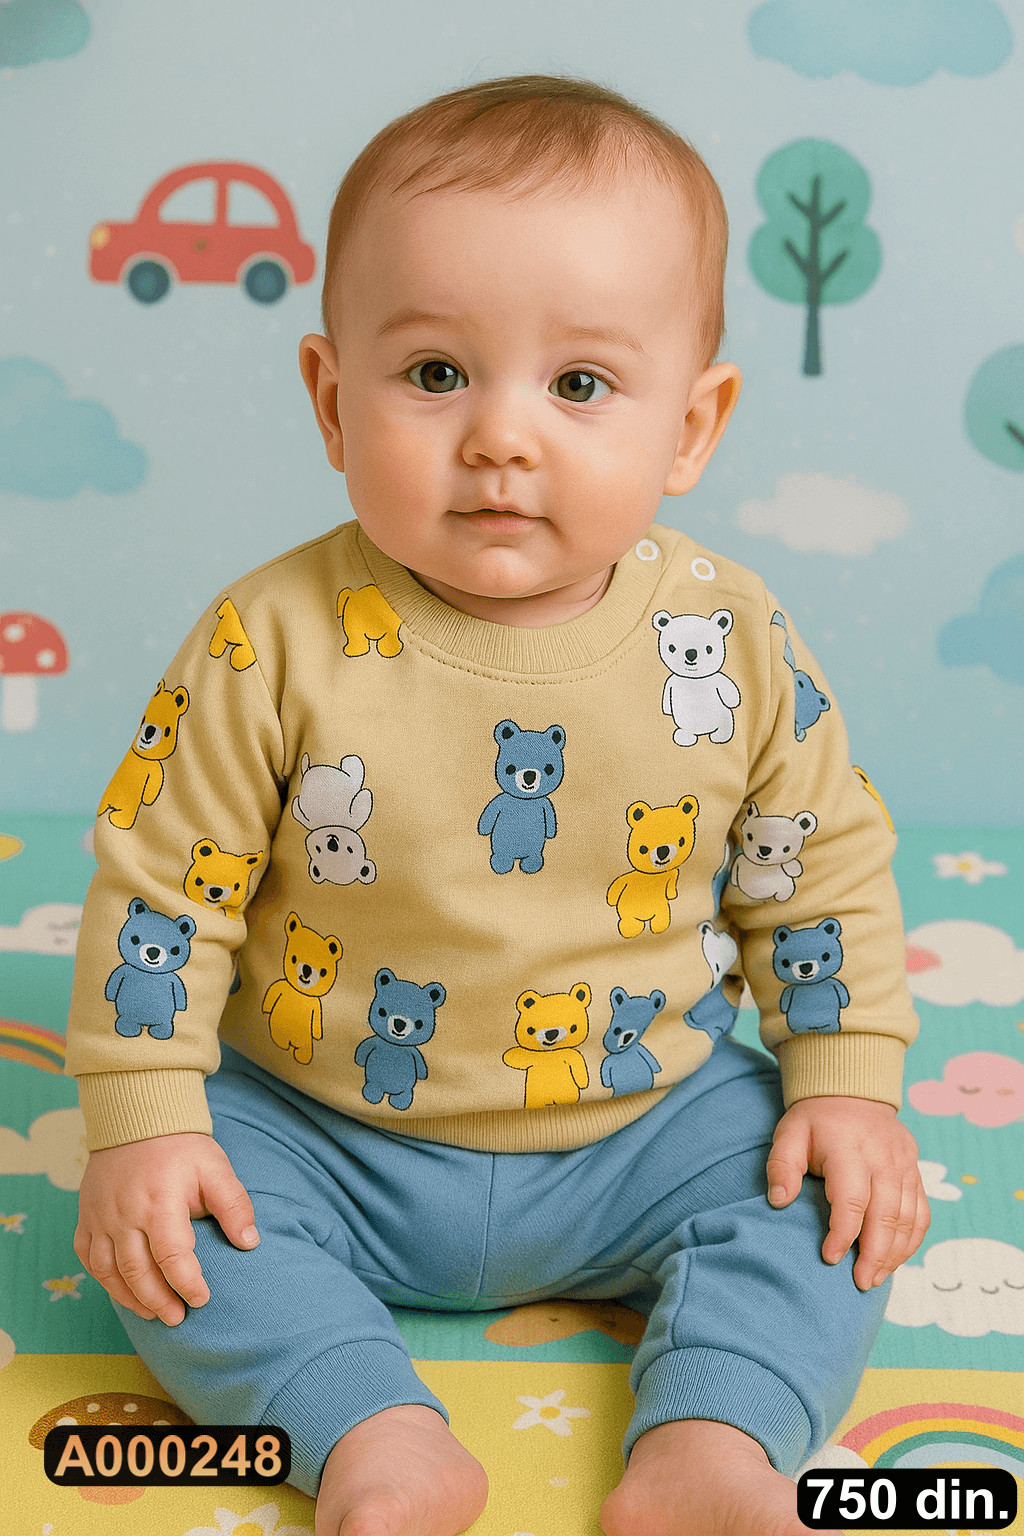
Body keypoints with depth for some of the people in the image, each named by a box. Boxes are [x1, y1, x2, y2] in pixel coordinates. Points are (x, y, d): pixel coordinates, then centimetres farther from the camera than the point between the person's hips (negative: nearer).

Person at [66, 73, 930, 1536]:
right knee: (161, 1226, -19)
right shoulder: (276, 644, -19)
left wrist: (849, 1087, -3)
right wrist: (145, 1122, -15)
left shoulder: (732, 644, -13)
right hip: (321, 1135, -1)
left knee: (824, 1198, -12)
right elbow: (164, 881, -11)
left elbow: (824, 869, 1)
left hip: (643, 1126, 1)